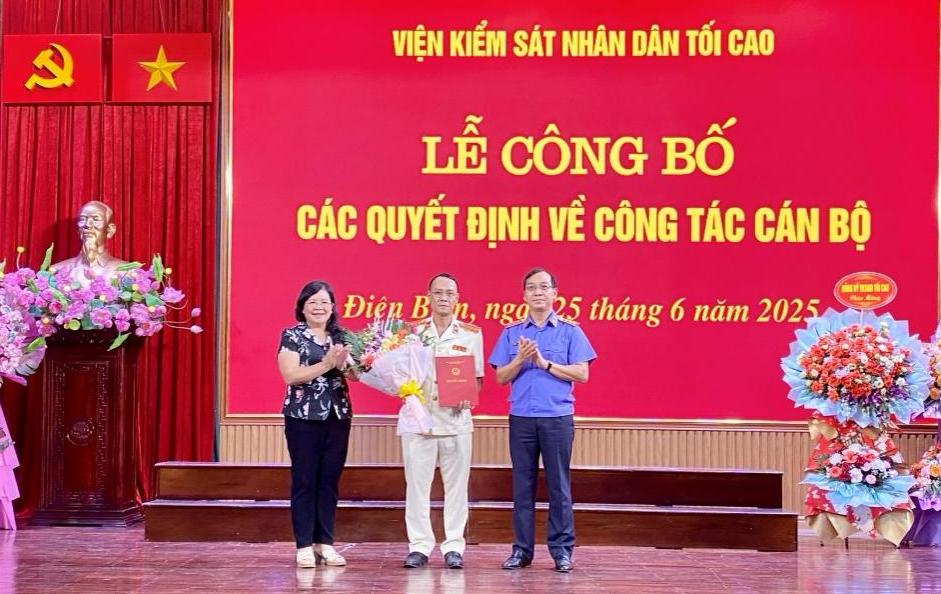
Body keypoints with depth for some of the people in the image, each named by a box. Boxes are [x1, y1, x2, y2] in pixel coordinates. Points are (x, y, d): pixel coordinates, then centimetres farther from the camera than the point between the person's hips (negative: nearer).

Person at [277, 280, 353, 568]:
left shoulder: (341, 337, 12)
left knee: (330, 481, 6)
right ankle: (304, 546, 3)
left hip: (338, 415, 4)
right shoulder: (292, 336, -1)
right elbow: (291, 375, -12)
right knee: (304, 481, -2)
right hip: (303, 417, -4)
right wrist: (327, 364, -18)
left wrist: (343, 363, -13)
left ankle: (325, 543, 12)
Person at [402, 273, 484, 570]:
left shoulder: (471, 333, 6)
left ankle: (453, 547, 10)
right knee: (416, 483, 1)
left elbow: (477, 378, 9)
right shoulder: (413, 331, 7)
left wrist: (466, 396, -10)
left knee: (456, 484, 2)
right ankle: (419, 546, 9)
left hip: (456, 419, 0)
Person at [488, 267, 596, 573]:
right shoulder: (511, 332, 10)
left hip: (558, 417, -2)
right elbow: (501, 377, 8)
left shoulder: (570, 331, 4)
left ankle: (562, 549, 7)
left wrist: (545, 363, -12)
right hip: (521, 417, 2)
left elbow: (581, 374, -4)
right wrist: (520, 359, -11)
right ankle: (522, 549, 11)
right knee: (522, 484, 5)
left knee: (558, 484, 0)